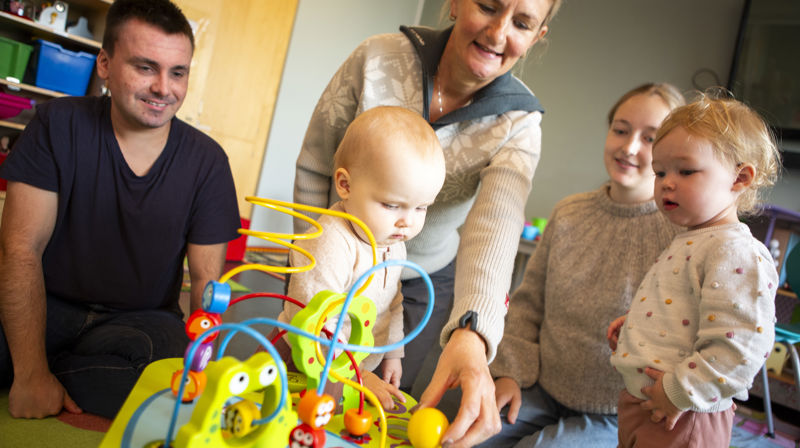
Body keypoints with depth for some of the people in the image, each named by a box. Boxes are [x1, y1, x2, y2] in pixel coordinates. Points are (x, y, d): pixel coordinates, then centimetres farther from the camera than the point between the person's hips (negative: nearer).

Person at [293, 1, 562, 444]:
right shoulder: (378, 58, -21)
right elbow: (312, 167, -11)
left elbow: (495, 226, -36)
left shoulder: (518, 124, -19)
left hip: (425, 283, 0)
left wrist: (471, 336, -53)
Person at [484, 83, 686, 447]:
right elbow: (528, 303, 8)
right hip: (542, 391, 4)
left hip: (613, 418, -4)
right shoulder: (568, 213, 2)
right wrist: (511, 373, 0)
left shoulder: (681, 233, -14)